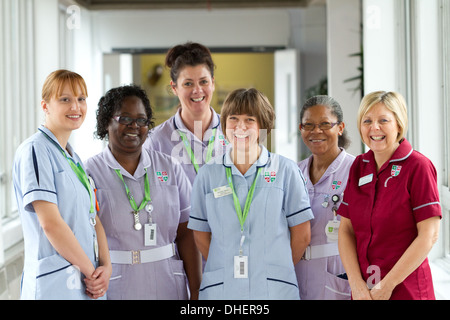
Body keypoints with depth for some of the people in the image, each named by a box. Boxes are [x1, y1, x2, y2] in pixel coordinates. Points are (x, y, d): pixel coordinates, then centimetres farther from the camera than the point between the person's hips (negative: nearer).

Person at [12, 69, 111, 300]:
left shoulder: (74, 158, 16)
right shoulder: (35, 150, -10)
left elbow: (93, 218, 12)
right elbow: (50, 223, -17)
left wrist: (106, 266, -3)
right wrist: (91, 271, -11)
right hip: (54, 285, -8)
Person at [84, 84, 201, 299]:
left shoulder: (170, 168, 6)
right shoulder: (89, 173, -1)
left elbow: (185, 235, 3)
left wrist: (196, 293, -1)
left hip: (167, 287, 2)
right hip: (115, 289, -2)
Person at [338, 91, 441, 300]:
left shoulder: (418, 166, -9)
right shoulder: (359, 166, 6)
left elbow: (429, 235, -14)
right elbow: (346, 229, 4)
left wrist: (387, 285, -13)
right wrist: (356, 283, -8)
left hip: (405, 289, -4)